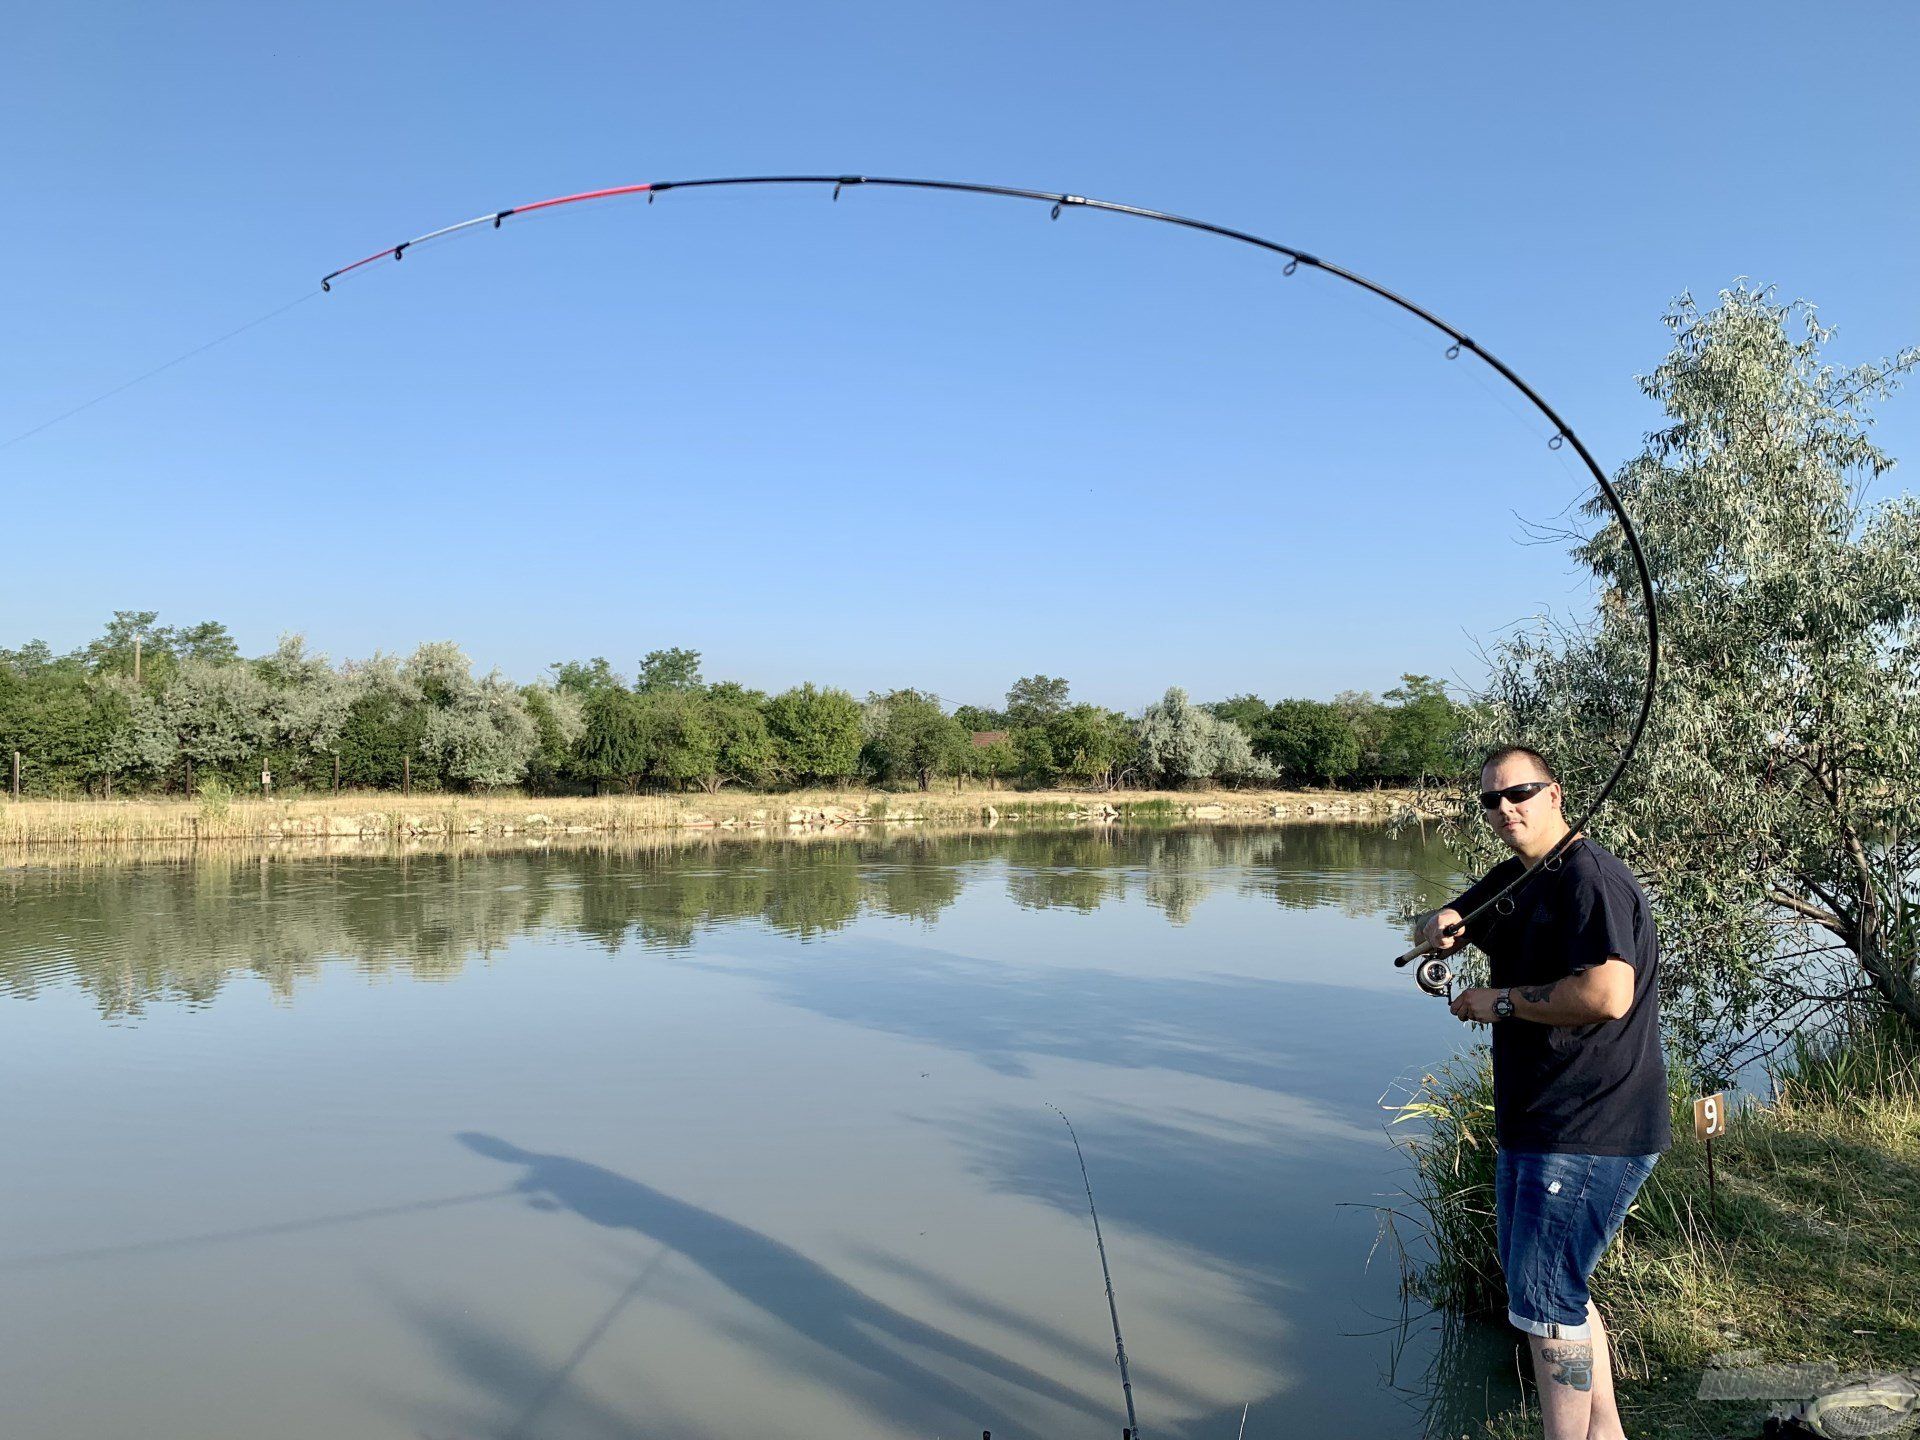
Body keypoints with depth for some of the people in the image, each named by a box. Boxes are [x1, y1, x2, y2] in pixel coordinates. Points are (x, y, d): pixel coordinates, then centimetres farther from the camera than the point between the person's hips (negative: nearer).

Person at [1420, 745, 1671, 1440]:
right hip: (1531, 1122, 10)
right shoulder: (1511, 879, 12)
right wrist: (1440, 926, -3)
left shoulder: (1589, 878, -18)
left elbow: (1608, 995, -30)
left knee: (1543, 1298, -6)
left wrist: (1501, 1002, -18)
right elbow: (1440, 930, 21)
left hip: (1589, 1133, -10)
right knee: (1558, 1288, 21)